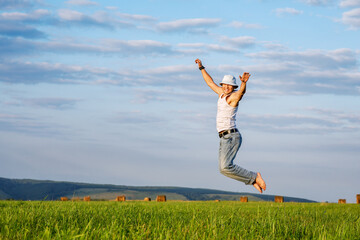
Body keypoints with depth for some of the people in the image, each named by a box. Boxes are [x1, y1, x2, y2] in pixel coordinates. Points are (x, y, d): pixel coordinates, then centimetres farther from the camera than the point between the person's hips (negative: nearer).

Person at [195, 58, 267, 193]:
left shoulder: (234, 96, -7)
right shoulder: (223, 94, 16)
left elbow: (241, 92, -32)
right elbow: (210, 83, 32)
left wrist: (244, 82, -53)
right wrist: (201, 68, 37)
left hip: (231, 136, -9)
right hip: (224, 138, 9)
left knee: (226, 167, -21)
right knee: (224, 169, 3)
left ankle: (254, 177, -11)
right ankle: (253, 181, 8)